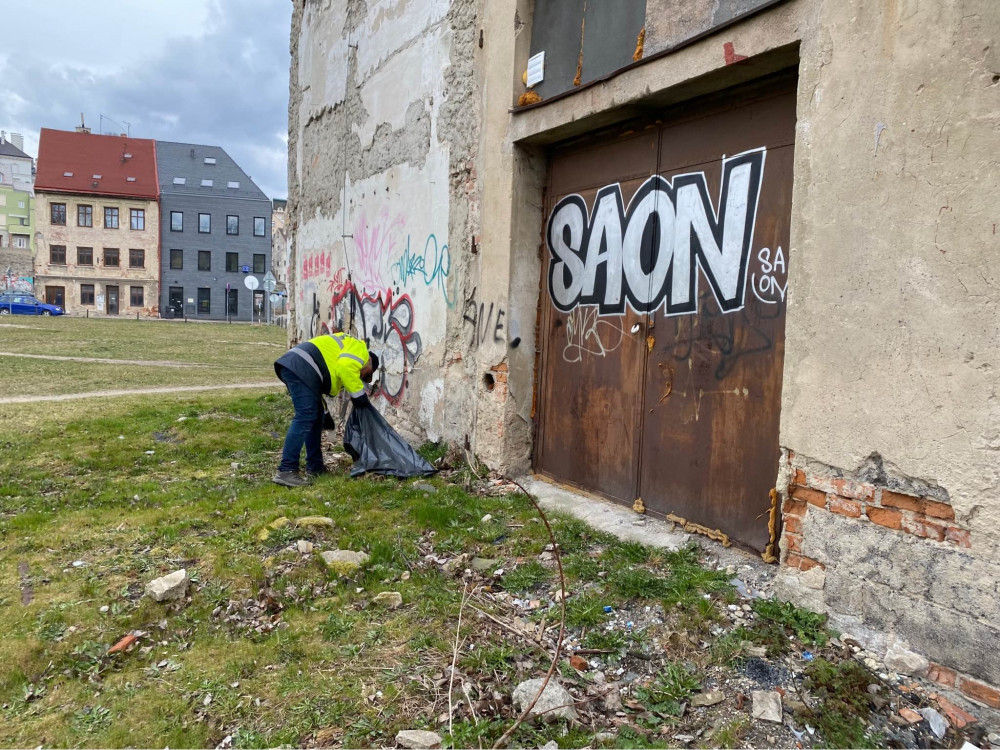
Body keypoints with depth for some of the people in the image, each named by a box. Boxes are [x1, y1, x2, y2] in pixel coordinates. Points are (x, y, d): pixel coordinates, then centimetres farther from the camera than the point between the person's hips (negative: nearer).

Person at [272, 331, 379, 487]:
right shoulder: (359, 348, 8)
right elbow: (345, 367, -14)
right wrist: (359, 395, -6)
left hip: (290, 366, 11)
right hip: (301, 368, -11)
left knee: (316, 416, 15)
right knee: (305, 417, -14)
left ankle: (315, 467, 20)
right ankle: (286, 471, -17)